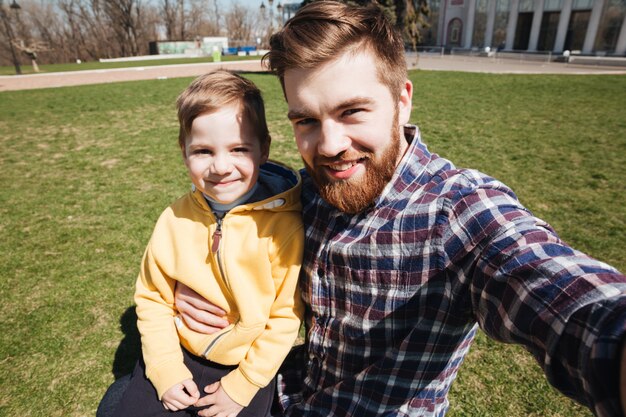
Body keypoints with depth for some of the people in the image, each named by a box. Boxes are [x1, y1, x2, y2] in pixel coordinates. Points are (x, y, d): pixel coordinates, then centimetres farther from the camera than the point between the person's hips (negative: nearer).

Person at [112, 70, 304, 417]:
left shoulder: (284, 225, -23)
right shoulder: (175, 220, -12)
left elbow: (285, 315, -15)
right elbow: (153, 297, -1)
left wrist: (242, 384, -11)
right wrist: (165, 369, -6)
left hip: (250, 363, -2)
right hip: (180, 354, 3)